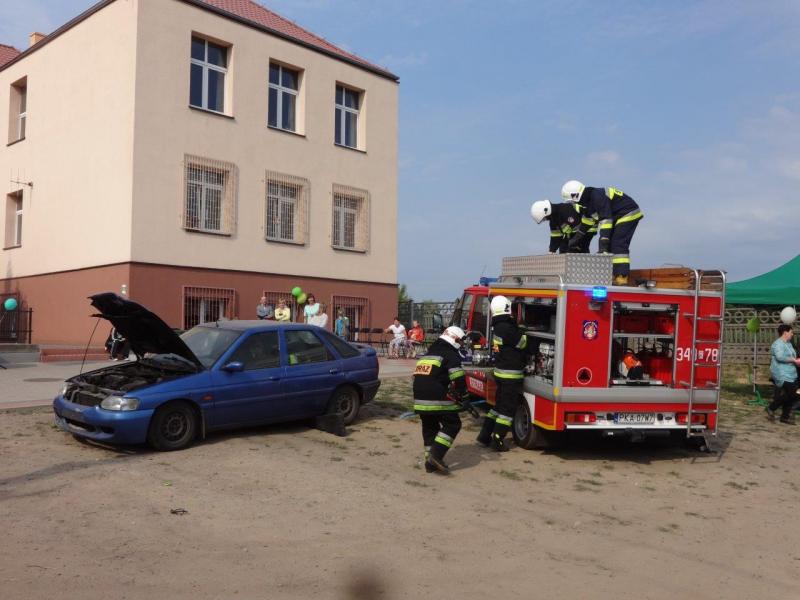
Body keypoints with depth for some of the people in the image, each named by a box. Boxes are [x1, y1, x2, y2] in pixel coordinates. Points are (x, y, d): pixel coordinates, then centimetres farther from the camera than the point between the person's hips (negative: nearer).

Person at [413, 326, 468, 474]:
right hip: (438, 400, -8)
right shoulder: (451, 355, -3)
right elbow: (459, 381, -11)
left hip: (420, 400, 8)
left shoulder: (427, 354, 24)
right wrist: (463, 396, 5)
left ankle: (431, 462, 17)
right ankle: (436, 455, -9)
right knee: (452, 424, 4)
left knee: (429, 428, 18)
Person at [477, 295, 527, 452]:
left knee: (499, 404, 19)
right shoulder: (507, 328, -21)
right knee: (508, 409, 0)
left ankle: (485, 435, 22)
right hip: (511, 374, -9)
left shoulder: (497, 327, 8)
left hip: (500, 371, 9)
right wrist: (525, 334, 2)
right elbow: (523, 343, -14)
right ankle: (497, 441, 4)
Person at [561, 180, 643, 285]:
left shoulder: (598, 197, -27)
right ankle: (612, 277, 6)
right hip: (617, 217, 10)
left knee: (618, 245, -19)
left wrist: (603, 243, -35)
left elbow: (605, 220, -32)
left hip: (628, 214, -10)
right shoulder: (588, 200, 4)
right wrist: (576, 238, 23)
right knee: (609, 245, 7)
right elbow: (586, 220, 18)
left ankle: (621, 279, -24)